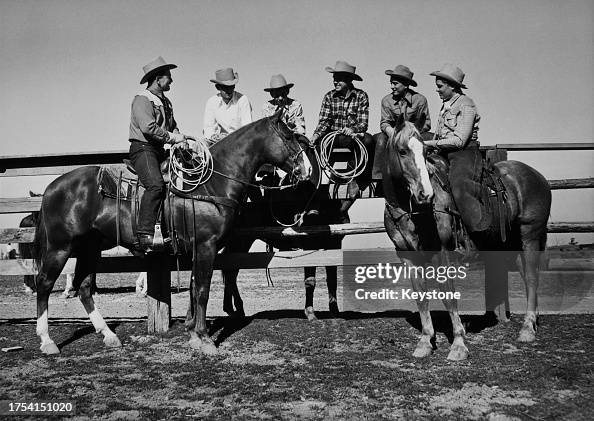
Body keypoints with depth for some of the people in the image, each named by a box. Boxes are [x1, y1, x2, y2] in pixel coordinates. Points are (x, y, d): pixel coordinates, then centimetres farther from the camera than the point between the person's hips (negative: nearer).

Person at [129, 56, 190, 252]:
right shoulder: (142, 99, -6)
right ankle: (145, 236, -35)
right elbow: (148, 127, -20)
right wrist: (172, 137, -15)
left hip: (159, 150, 9)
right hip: (142, 148, -9)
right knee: (156, 185, -30)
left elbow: (172, 126, 27)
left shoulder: (165, 101, 22)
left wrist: (178, 136, 4)